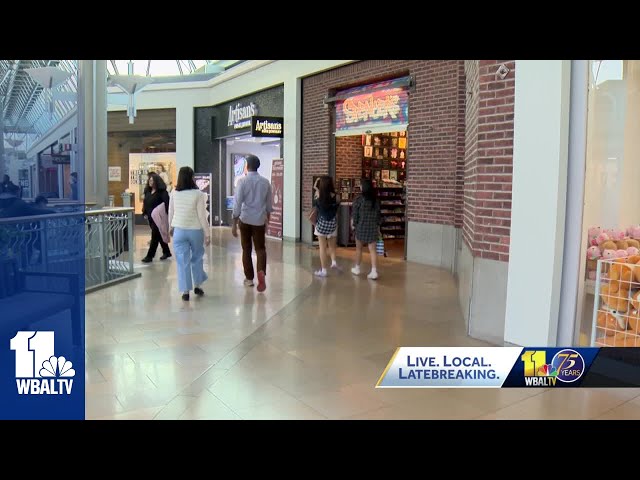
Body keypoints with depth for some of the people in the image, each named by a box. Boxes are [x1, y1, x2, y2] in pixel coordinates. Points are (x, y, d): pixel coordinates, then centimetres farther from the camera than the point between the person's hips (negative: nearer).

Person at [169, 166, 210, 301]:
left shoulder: (174, 193, -4)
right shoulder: (198, 194, -13)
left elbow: (171, 212, 6)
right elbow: (202, 216, -10)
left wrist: (171, 227, 22)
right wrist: (208, 233, -2)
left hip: (179, 230, 2)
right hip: (195, 230, -1)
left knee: (183, 261, 7)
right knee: (197, 257, 19)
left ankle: (185, 291, 11)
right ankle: (197, 285, 27)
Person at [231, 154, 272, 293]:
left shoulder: (242, 181, -8)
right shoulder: (265, 182, 2)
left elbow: (237, 203, -11)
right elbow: (269, 204, 9)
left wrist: (234, 224, -7)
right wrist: (267, 220, 23)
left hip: (245, 220, -2)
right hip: (260, 220, 2)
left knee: (246, 250, 11)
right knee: (260, 248, 10)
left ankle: (249, 278, 19)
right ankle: (261, 272, -15)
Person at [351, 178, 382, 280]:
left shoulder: (358, 200, -11)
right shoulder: (376, 200, 1)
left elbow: (354, 215, -7)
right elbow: (378, 215, 8)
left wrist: (353, 224, 9)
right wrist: (378, 227, 18)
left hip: (361, 227, -2)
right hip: (373, 227, 3)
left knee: (359, 248, 15)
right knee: (372, 249, 3)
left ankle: (357, 268, 29)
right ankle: (374, 271, -4)